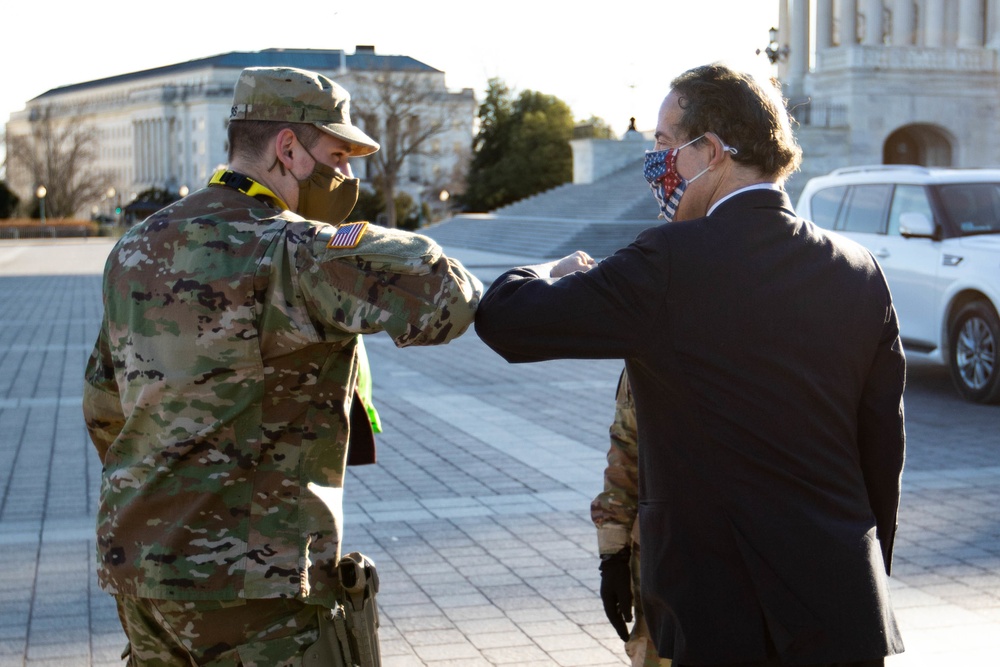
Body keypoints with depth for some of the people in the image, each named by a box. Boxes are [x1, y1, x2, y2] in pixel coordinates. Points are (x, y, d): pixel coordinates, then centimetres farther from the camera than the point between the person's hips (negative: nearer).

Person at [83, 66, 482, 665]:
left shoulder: (138, 249, 9)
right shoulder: (288, 253, -17)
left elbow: (104, 406, 19)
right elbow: (443, 297, -29)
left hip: (135, 561, 8)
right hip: (250, 580, -8)